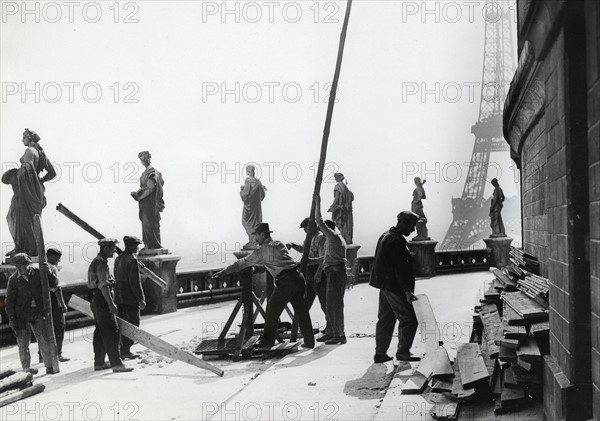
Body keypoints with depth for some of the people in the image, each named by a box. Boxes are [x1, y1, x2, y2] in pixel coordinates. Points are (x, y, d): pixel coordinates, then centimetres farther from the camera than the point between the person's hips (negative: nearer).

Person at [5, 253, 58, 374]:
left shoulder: (37, 273, 1)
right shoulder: (13, 279, -3)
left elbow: (53, 285, 7)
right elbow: (10, 300, -1)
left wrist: (49, 273, -12)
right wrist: (11, 318, -6)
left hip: (37, 313, 1)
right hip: (21, 315, -1)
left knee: (44, 341, -3)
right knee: (23, 343, 5)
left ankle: (49, 366, 6)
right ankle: (26, 368, 18)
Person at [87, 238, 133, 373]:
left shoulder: (96, 262, 18)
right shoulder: (101, 263, -14)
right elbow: (103, 285, -22)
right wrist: (111, 304, -24)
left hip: (97, 301, 11)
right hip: (102, 300, -11)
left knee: (100, 332, 13)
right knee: (111, 331, -11)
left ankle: (99, 362, 18)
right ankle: (116, 363, -12)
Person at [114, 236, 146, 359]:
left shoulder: (118, 259, 11)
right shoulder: (132, 260, -15)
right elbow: (135, 282, -19)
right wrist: (141, 299, -15)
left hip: (119, 298, 8)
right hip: (130, 298, -8)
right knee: (132, 325, 0)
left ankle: (120, 350, 18)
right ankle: (125, 350, -1)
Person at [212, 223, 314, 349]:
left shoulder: (263, 250, 1)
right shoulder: (280, 244, 21)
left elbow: (244, 262, 6)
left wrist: (224, 272, 14)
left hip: (286, 281, -7)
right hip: (298, 277, 7)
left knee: (272, 310, 5)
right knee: (302, 311, 12)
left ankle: (268, 340, 12)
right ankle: (309, 341, 14)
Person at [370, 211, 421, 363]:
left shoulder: (386, 235, 14)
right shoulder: (396, 241, -18)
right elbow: (400, 269, -23)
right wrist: (407, 291, -24)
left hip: (385, 286, 10)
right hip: (394, 286, -10)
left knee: (385, 319, 14)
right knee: (408, 319, -2)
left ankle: (380, 353, 18)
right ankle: (403, 352, 3)